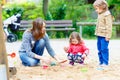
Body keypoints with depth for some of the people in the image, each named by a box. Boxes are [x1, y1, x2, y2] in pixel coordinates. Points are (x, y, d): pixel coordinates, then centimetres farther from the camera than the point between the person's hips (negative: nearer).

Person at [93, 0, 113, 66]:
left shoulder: (107, 14, -14)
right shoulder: (100, 14, 14)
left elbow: (109, 26, -17)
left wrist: (108, 36, -20)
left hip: (104, 36, -9)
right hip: (99, 35, 9)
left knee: (104, 49, -7)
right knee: (99, 49, 12)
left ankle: (105, 62, -1)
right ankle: (101, 62, 20)